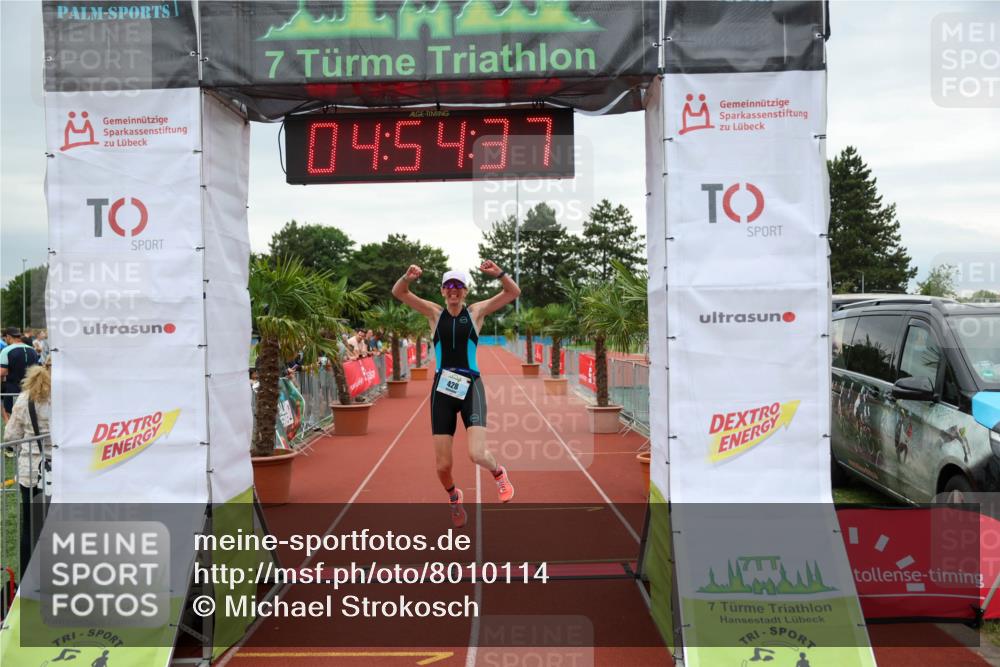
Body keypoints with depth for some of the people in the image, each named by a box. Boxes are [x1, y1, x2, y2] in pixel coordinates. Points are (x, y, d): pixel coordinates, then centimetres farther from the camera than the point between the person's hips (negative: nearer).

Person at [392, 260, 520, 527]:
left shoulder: (476, 312, 3)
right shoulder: (434, 313, 5)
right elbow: (398, 292, -2)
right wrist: (407, 278, -23)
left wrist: (498, 273, -20)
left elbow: (513, 292, -3)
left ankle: (499, 473, 17)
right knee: (443, 465, 2)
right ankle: (454, 497, 37)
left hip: (471, 387, -1)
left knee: (477, 455, -20)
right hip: (442, 389, 2)